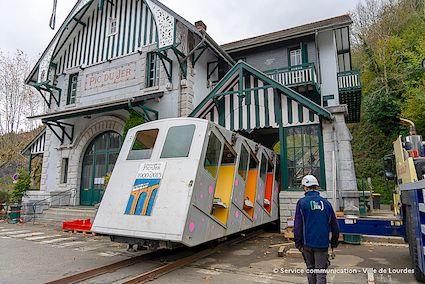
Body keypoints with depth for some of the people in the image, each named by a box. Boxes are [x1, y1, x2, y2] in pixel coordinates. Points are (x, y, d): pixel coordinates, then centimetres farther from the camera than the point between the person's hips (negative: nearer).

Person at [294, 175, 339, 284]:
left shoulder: (302, 202, -6)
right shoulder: (326, 203, 1)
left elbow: (297, 225, -8)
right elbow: (334, 225, 8)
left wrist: (298, 243, 0)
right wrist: (334, 242, 19)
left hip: (307, 243, -1)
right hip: (322, 243, 1)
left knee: (310, 268, 16)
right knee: (321, 271, 6)